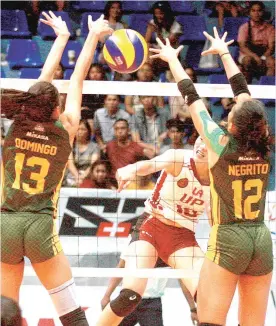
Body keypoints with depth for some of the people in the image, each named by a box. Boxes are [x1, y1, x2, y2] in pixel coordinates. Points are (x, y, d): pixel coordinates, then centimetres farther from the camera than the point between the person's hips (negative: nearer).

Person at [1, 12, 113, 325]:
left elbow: (44, 79, 16)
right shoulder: (65, 130, -2)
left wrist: (62, 37, 27)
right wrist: (93, 35, 19)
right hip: (40, 227, -3)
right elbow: (77, 80, 9)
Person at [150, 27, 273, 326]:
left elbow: (192, 98, 2)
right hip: (262, 239, 5)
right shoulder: (264, 150, 1)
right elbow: (243, 92, 14)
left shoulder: (221, 145, -10)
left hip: (228, 239, -5)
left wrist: (173, 59, 16)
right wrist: (224, 53, 25)